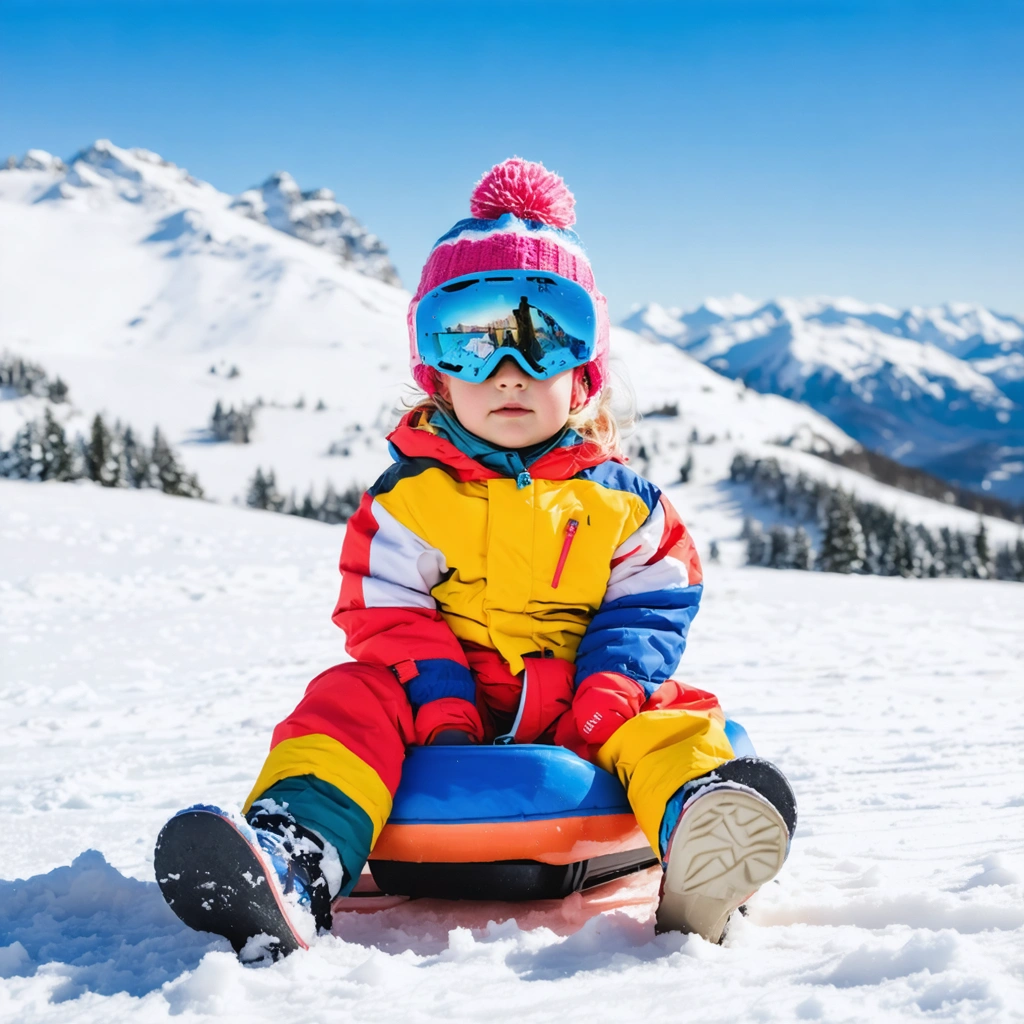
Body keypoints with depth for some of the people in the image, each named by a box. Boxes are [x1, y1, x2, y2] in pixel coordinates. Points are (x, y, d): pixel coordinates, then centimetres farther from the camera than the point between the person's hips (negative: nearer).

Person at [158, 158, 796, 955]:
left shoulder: (617, 500, 8)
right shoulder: (412, 495, 4)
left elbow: (652, 600, 4)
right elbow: (386, 610, -2)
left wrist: (607, 695, -15)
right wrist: (440, 702, -18)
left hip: (572, 703, 1)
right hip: (445, 691, 0)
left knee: (670, 718, -26)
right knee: (353, 700, -27)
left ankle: (698, 846, -57)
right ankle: (293, 863, -49)